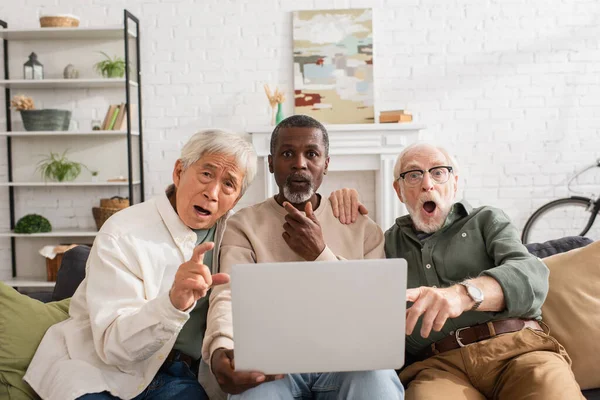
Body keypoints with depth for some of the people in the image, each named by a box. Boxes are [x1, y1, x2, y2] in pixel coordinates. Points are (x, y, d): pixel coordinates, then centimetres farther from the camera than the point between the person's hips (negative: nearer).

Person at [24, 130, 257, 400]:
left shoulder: (231, 230, 1)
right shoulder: (122, 235, -13)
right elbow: (113, 346, -21)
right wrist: (173, 303, -38)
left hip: (179, 376, 2)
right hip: (100, 371, -2)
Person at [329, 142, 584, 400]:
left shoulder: (486, 220, 18)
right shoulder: (388, 243, 23)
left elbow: (531, 274, -1)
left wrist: (464, 293, -23)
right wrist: (340, 212, 10)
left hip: (516, 346, 1)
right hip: (438, 364, 0)